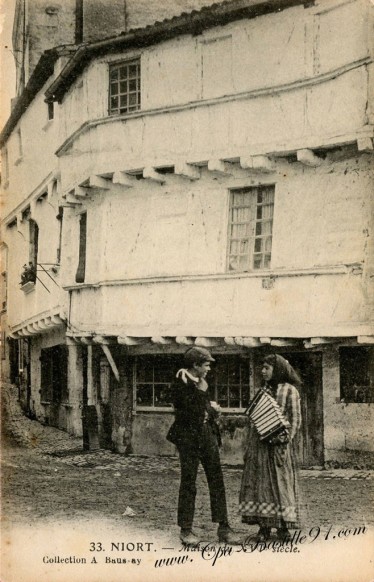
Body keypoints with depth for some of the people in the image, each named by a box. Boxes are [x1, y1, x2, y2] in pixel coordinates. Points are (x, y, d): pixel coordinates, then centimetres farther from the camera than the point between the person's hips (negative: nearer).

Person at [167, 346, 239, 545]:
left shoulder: (200, 382, 12)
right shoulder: (180, 383, -12)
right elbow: (191, 413, -18)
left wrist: (211, 411, 9)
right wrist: (201, 392, -13)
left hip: (208, 433, 7)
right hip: (188, 436, -7)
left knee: (216, 480, 4)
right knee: (188, 482, -1)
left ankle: (223, 528, 8)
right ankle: (186, 530, 9)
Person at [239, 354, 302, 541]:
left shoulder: (289, 390, -1)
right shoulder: (263, 390, 16)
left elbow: (295, 420, -5)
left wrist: (285, 440, -17)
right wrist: (248, 447, 11)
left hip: (278, 443, -5)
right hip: (259, 444, 5)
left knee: (281, 482, -2)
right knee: (260, 482, 1)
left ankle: (283, 526, 5)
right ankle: (264, 526, 4)